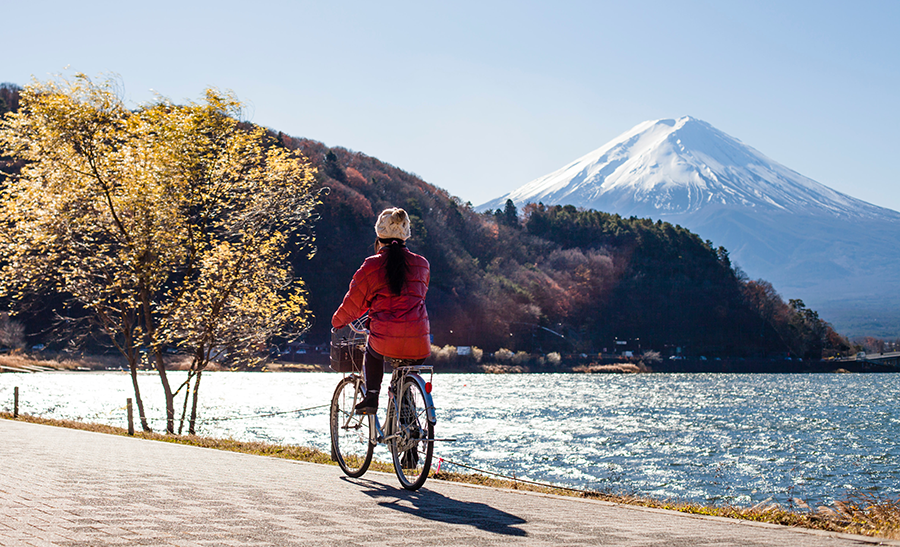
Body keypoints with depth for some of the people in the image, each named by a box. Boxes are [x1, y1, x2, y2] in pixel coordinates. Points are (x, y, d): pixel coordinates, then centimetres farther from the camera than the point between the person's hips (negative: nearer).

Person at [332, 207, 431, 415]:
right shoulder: (422, 264, 11)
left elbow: (354, 303, 9)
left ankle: (371, 395, 21)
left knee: (373, 352, 34)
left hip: (385, 339, -2)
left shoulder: (371, 266, 1)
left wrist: (337, 321, 29)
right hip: (418, 343, 2)